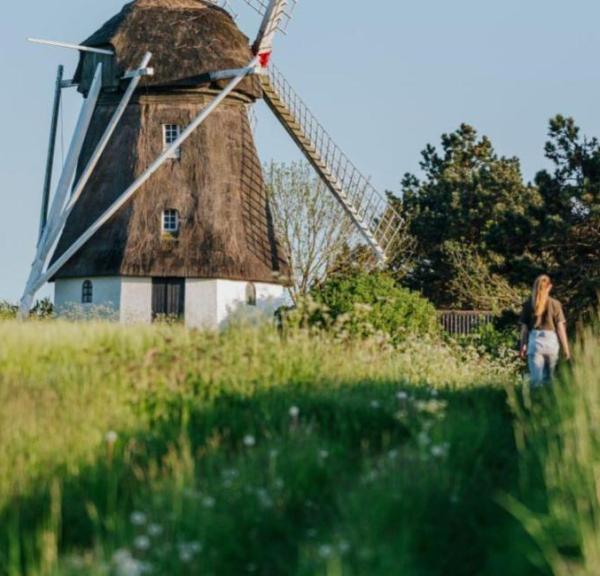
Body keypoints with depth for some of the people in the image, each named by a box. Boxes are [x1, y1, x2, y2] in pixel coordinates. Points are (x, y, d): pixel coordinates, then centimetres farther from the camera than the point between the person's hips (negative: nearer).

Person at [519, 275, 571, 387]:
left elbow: (524, 328, 3)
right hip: (551, 340, 0)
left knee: (536, 379, -1)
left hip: (534, 340, 0)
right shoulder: (555, 304, 0)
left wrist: (523, 347, 13)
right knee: (549, 378, 11)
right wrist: (566, 348, 5)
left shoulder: (528, 304, 2)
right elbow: (561, 328, -1)